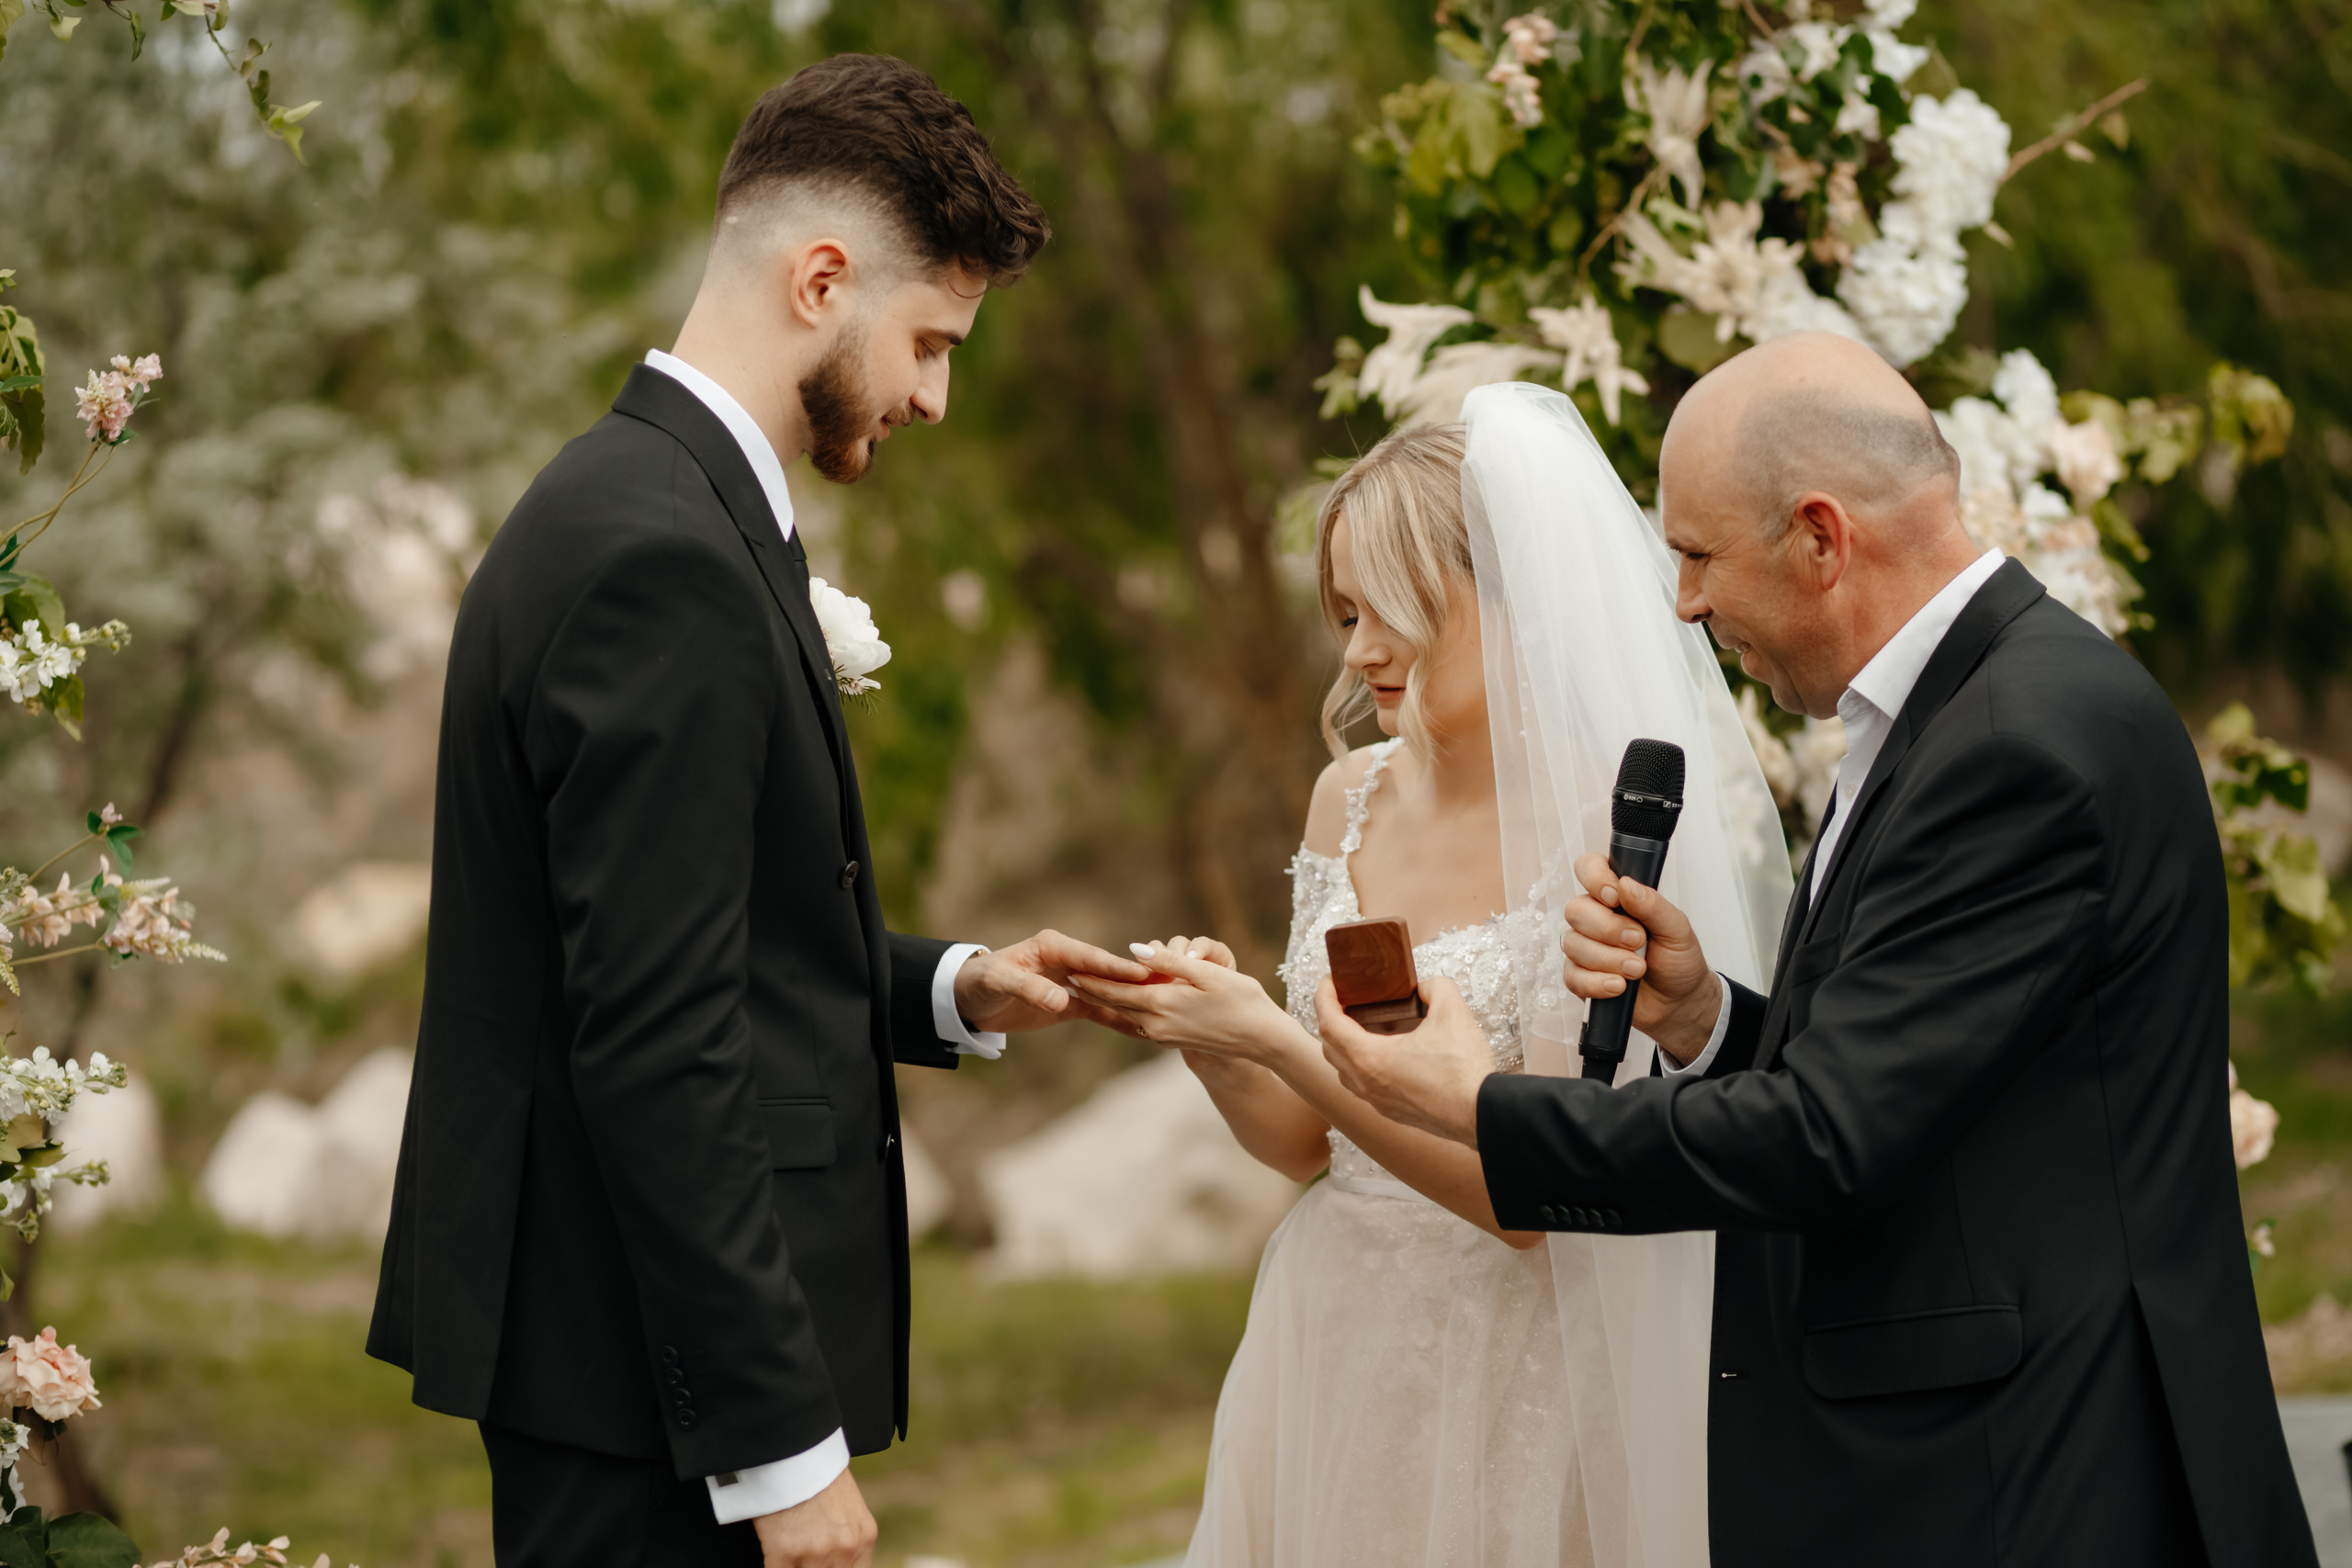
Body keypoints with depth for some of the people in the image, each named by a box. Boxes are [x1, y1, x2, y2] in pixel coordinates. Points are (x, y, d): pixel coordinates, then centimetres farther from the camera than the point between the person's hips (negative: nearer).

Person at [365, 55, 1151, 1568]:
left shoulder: (642, 505, 14)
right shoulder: (663, 557, -19)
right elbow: (656, 1046, -23)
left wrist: (948, 990, 8)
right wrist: (784, 1441, -21)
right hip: (640, 1384, -10)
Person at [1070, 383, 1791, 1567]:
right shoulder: (1354, 795, 3)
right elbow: (1302, 1145, 9)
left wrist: (1277, 1041, -22)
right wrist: (1204, 1038, -10)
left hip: (1517, 1377, -6)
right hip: (1336, 1355, 6)